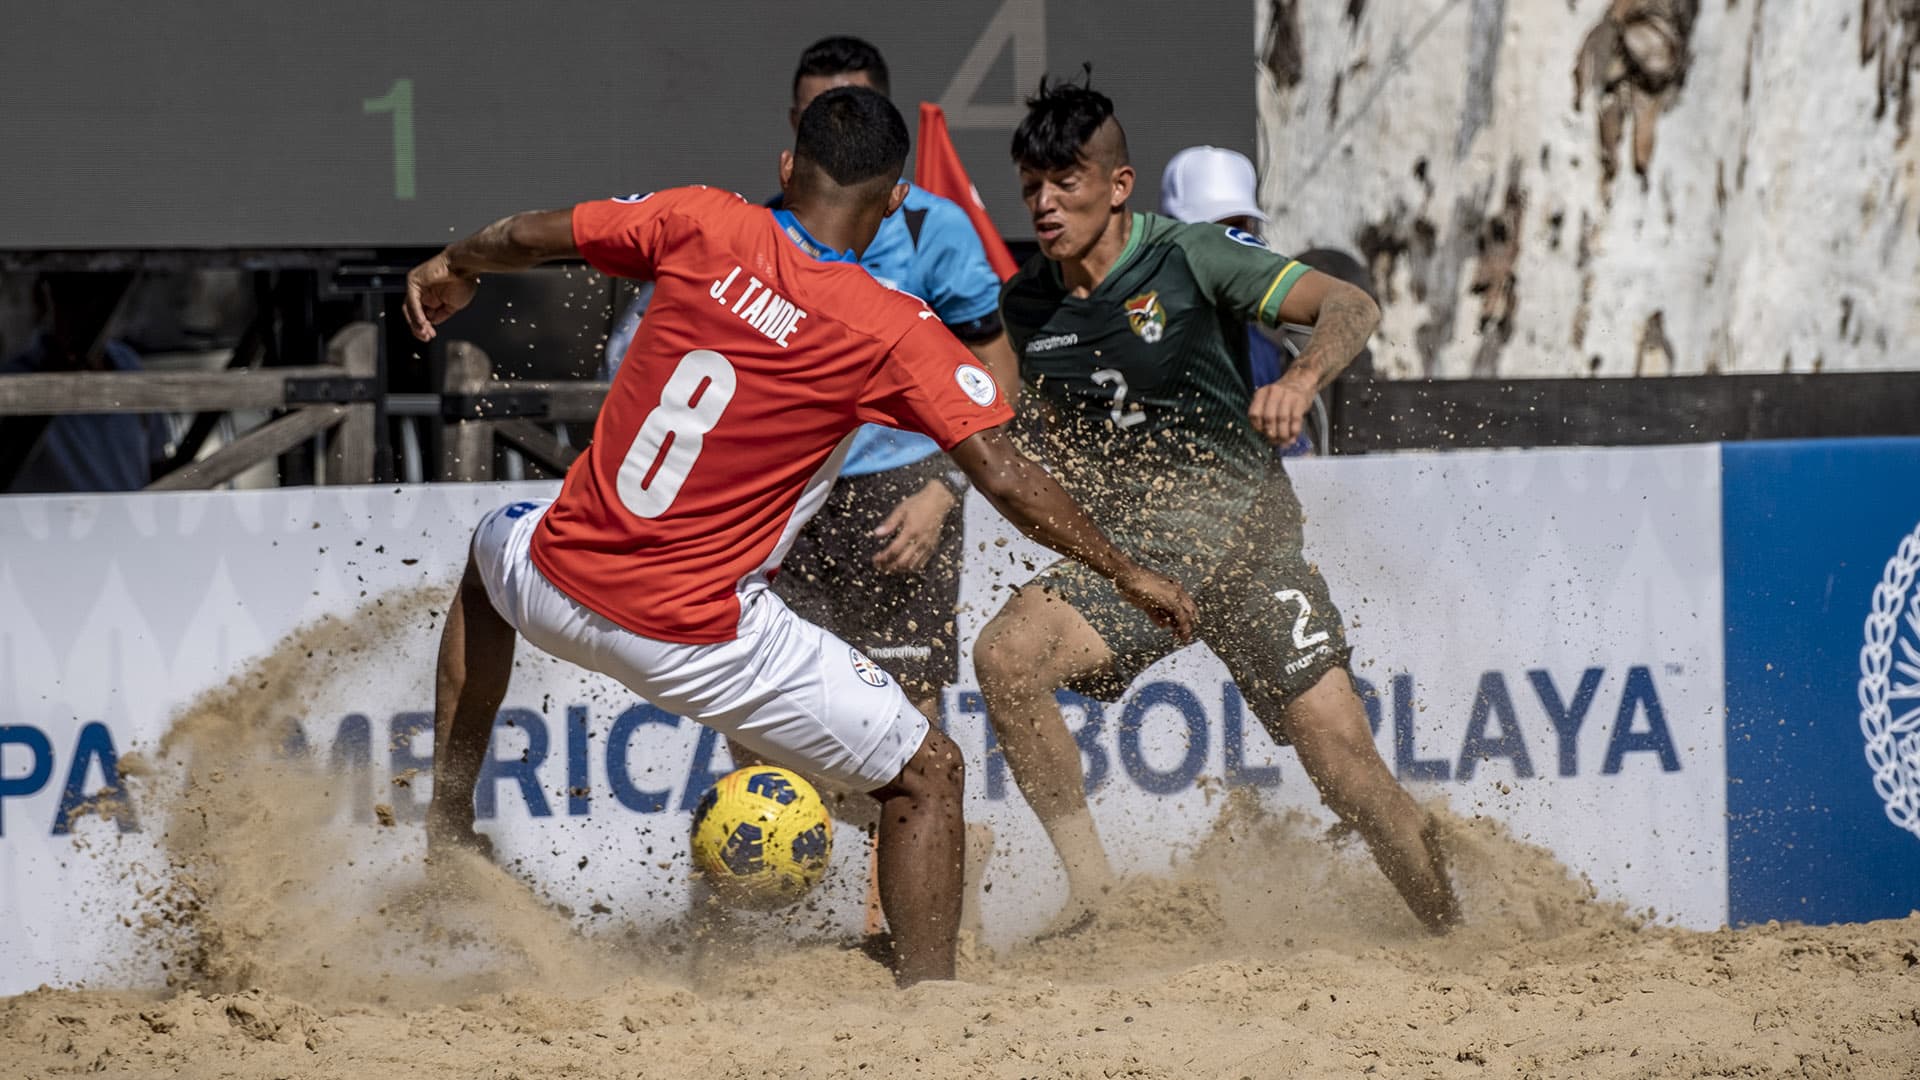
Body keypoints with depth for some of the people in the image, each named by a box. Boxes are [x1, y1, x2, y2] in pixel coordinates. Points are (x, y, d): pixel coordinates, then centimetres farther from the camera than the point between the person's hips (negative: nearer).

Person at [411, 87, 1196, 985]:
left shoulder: (704, 226, -3)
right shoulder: (894, 334, -11)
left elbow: (526, 237, 9)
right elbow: (1005, 478, -12)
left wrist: (453, 267, 31)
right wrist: (1126, 576, 1)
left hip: (558, 586, 4)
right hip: (697, 640, -4)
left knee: (495, 549, 42)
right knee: (928, 775, 11)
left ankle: (447, 824, 42)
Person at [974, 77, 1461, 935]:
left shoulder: (1190, 259, -8)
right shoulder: (1025, 307, 5)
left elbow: (1351, 309, -12)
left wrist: (1300, 381, -31)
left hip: (1246, 524, -3)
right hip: (1133, 549, 3)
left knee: (1342, 759, -12)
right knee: (1006, 655, -24)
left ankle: (1453, 934, 7)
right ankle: (1083, 875, -12)